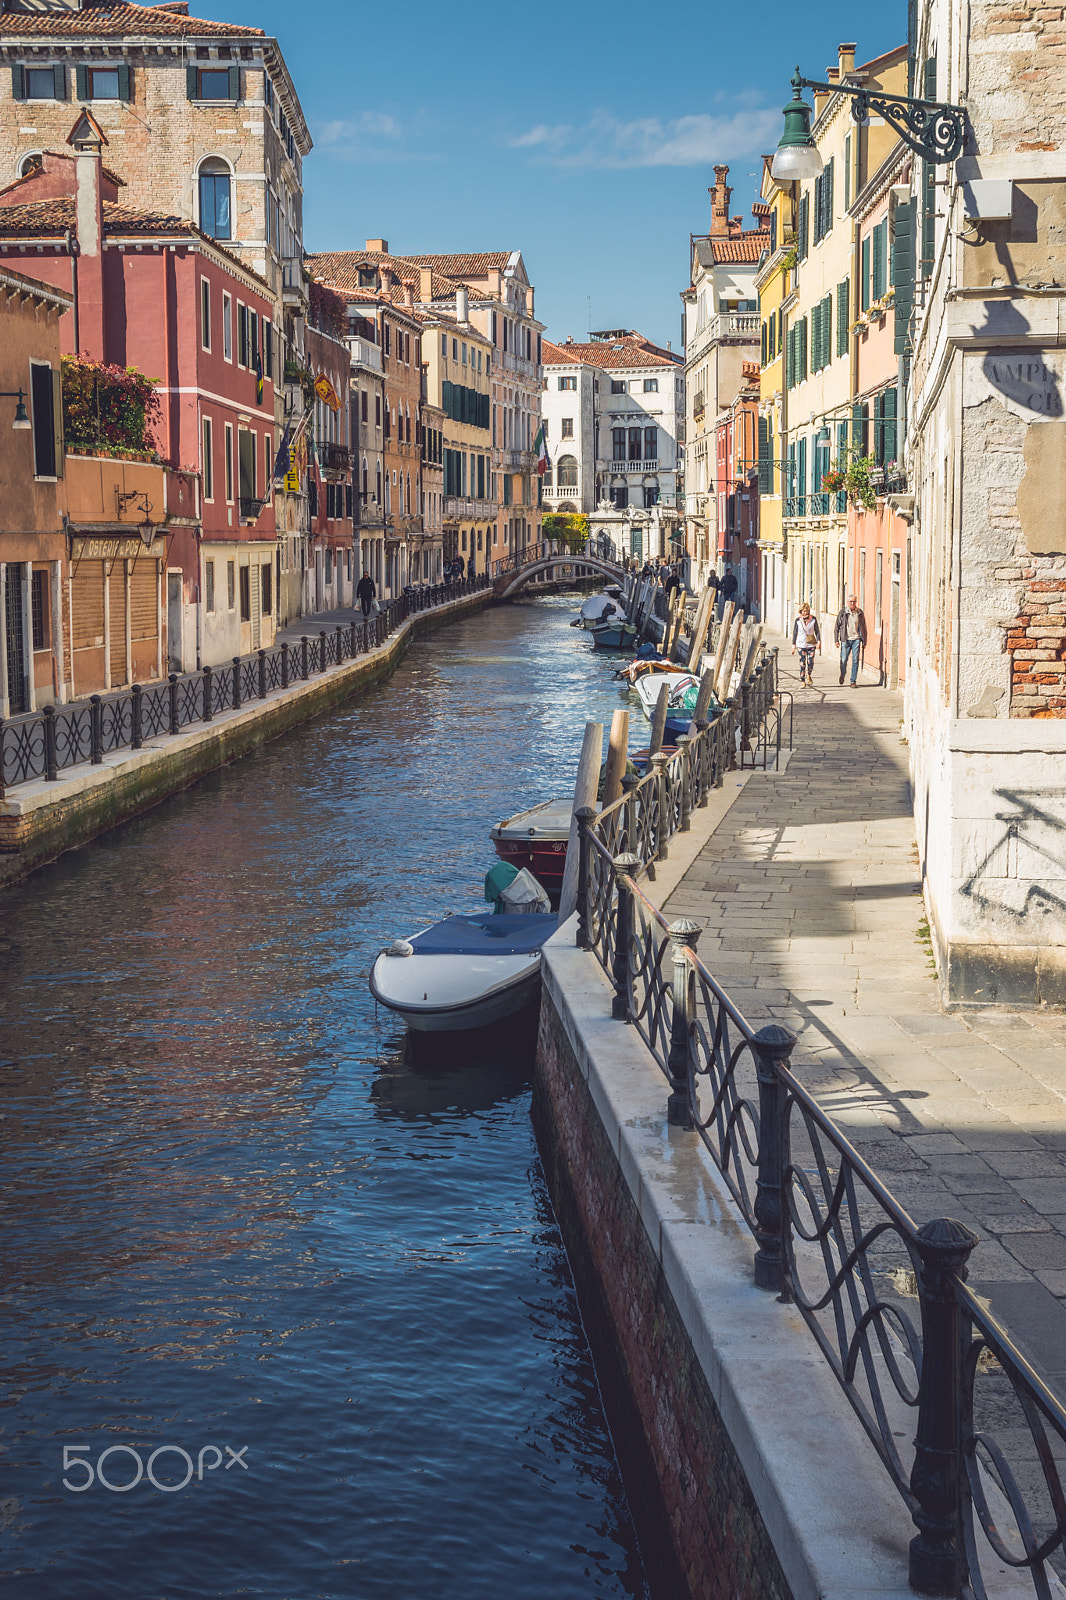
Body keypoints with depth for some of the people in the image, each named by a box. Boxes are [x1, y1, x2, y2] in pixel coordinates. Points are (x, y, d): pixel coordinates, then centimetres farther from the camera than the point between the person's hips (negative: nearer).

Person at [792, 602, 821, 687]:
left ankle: (808, 675, 26)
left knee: (811, 662, -5)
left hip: (811, 644, 1)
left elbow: (817, 631, 6)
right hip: (801, 644, 0)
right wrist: (793, 646, 4)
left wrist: (819, 641, -7)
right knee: (802, 663, -5)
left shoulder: (813, 619, 0)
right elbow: (795, 633, 5)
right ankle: (803, 681, 2)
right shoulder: (798, 620, 0)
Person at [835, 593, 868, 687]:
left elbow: (863, 629, 11)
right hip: (845, 640, -1)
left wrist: (864, 642, 7)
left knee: (855, 661, -3)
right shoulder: (843, 612, 2)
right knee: (844, 660, -1)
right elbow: (837, 627, 6)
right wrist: (836, 640, 0)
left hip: (856, 639, 1)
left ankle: (853, 681, 4)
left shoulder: (860, 613, 5)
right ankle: (842, 675, 29)